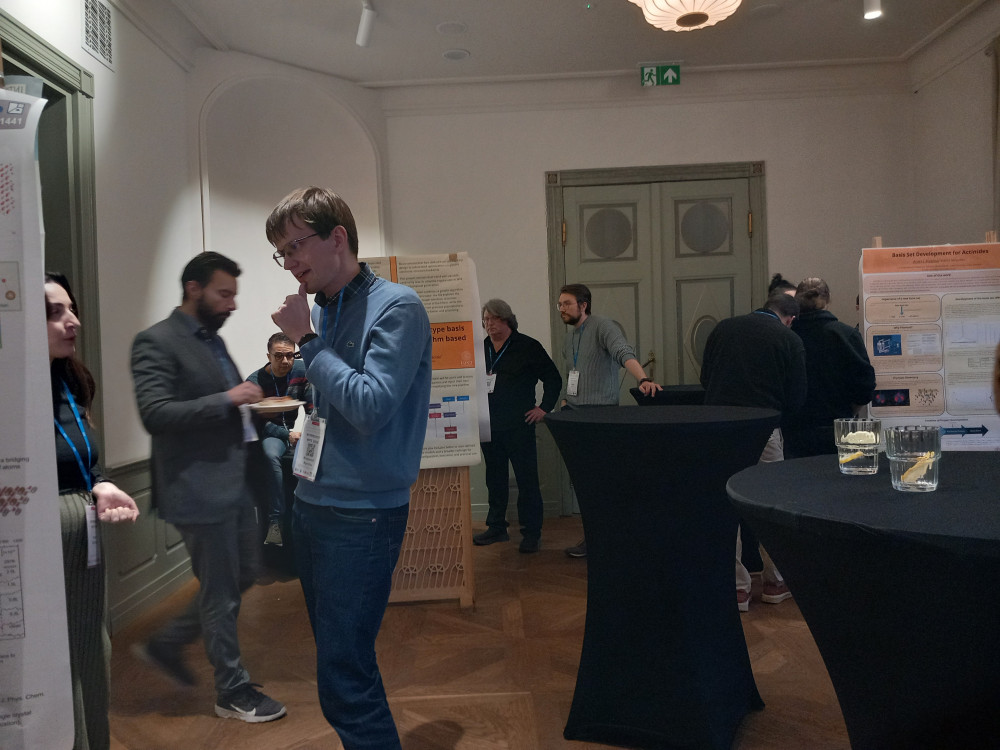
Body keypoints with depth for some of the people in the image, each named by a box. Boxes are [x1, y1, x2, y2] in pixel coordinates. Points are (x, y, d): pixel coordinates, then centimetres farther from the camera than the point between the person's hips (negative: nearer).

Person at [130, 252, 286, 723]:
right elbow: (154, 414, -23)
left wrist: (249, 403, 4)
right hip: (198, 488, -9)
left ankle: (165, 644, 36)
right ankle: (233, 692, 23)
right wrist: (226, 399, -26)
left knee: (241, 578, 18)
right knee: (220, 594, 5)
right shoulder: (156, 342, -13)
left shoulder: (213, 340, 14)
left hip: (233, 482, 9)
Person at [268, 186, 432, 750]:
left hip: (362, 513, -8)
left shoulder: (396, 307, -12)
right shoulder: (319, 311, 11)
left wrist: (307, 340, -15)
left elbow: (370, 407, -22)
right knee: (340, 656, 18)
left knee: (343, 680, -5)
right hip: (312, 502, 8)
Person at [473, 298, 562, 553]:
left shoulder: (527, 347, -2)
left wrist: (544, 408, -5)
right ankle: (496, 528, 25)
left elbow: (553, 379, 1)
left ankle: (531, 533, 4)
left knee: (526, 478, -3)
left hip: (519, 425, -5)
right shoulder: (480, 348, 11)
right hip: (489, 425, 5)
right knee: (495, 478, 13)